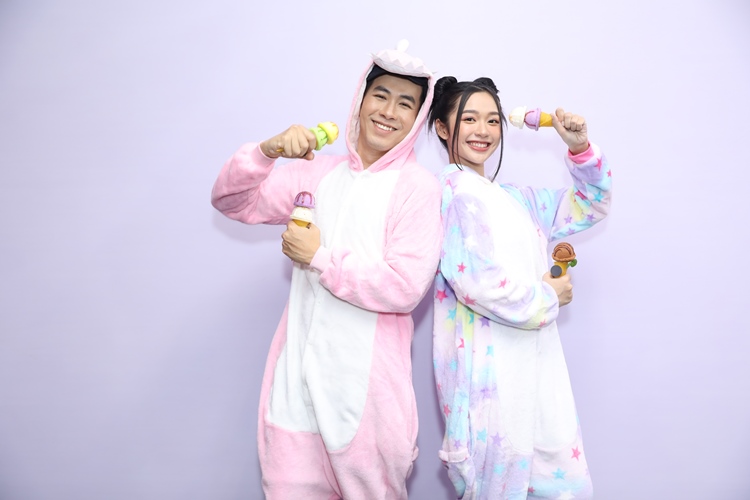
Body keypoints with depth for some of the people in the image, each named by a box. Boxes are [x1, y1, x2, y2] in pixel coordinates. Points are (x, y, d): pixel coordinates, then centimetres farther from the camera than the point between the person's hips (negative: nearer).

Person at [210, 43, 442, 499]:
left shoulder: (417, 186, -5)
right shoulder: (318, 172, 10)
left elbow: (405, 287, -15)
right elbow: (233, 201, 8)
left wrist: (321, 257, -10)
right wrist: (268, 152, -9)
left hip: (366, 384, -4)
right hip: (296, 375, 4)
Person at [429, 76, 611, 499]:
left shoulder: (516, 199, 17)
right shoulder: (454, 190, -9)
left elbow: (590, 206, 26)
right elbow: (476, 282, -20)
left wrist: (581, 149, 9)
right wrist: (548, 298, -6)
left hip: (534, 364, 8)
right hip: (490, 368, -8)